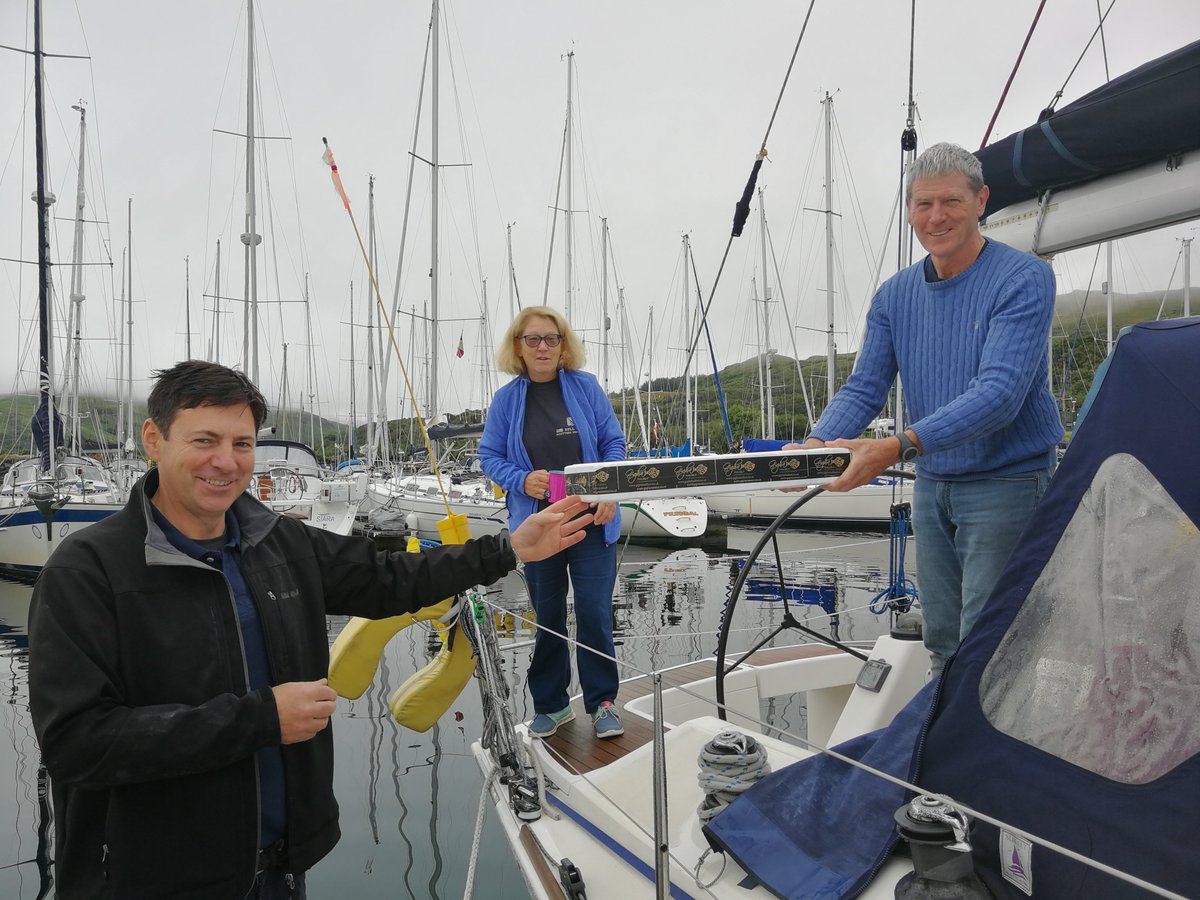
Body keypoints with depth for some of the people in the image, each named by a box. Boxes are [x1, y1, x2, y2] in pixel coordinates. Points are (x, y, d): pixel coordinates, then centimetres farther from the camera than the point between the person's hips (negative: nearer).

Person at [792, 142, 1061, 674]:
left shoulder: (1024, 279, -13)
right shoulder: (894, 295, 5)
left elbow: (999, 394, -25)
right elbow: (865, 387, -1)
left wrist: (900, 446, -37)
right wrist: (818, 444, -21)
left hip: (1007, 484, -6)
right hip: (931, 486, 6)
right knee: (942, 643, 16)